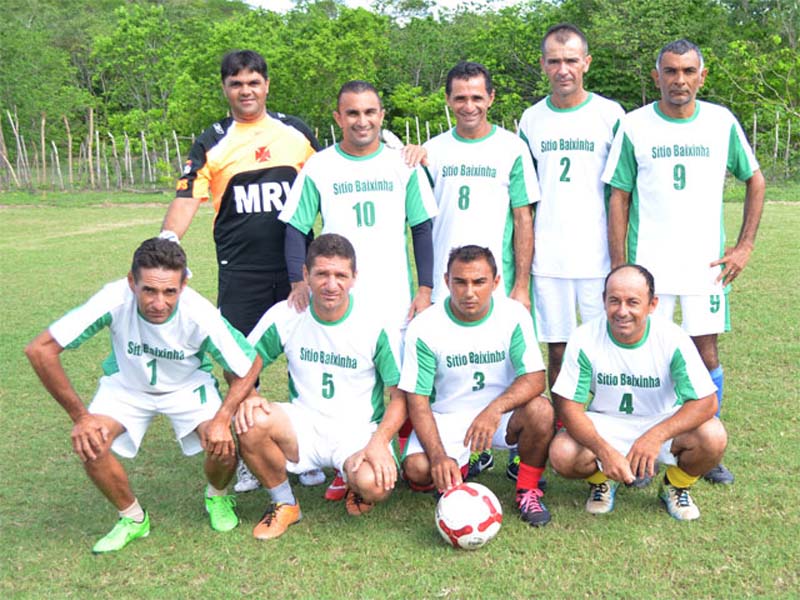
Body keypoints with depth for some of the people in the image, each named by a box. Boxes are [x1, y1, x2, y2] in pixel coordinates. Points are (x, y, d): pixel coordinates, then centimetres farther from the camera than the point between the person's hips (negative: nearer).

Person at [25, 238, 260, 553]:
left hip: (188, 384, -1)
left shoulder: (201, 316, -33)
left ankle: (216, 498, 14)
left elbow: (250, 365, -17)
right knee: (89, 443, -24)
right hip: (126, 383, 1)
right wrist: (80, 416, -26)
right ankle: (133, 518, 4)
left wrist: (222, 419, -30)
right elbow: (40, 349, -28)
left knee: (224, 445, -23)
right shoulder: (114, 300, -35)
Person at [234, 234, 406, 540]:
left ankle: (354, 482, 9)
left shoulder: (375, 324, -10)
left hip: (359, 431, -2)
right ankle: (283, 504, -1)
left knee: (375, 485, -34)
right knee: (252, 421, -30)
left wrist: (379, 442, -22)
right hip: (304, 428, 2)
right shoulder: (285, 316, -6)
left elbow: (401, 395, -6)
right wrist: (247, 398, -19)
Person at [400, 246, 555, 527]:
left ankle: (528, 490, -5)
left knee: (540, 409, -31)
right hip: (447, 417, 0)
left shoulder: (513, 314, -11)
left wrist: (495, 409, -38)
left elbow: (535, 378, -17)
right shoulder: (424, 327, -14)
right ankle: (460, 466, 12)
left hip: (501, 412, 0)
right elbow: (418, 400, -13)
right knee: (417, 468, -28)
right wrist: (439, 456, -29)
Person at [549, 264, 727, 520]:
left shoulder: (673, 339, -19)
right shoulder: (584, 339, -18)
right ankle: (602, 480, 9)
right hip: (603, 427, 0)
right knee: (562, 455, -29)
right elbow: (569, 406, -17)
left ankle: (675, 486, 6)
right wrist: (604, 451, -34)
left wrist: (656, 436, -38)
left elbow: (706, 402, -21)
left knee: (713, 437, -28)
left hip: (662, 423, 1)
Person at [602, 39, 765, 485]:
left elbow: (756, 180, 12)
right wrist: (619, 268, -5)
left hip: (706, 264, 1)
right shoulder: (634, 127, -2)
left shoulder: (722, 122, 2)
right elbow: (619, 199, 0)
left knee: (707, 355, 5)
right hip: (649, 265, -1)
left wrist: (745, 246, 4)